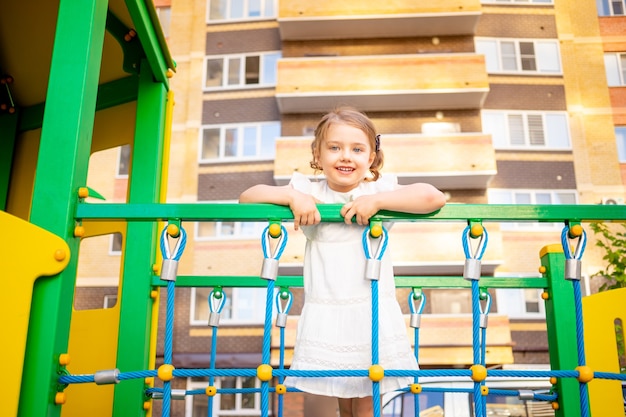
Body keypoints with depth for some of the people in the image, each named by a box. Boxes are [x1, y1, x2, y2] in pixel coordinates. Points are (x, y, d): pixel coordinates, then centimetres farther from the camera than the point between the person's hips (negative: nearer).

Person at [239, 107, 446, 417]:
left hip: (373, 313, -1)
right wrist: (292, 196, -16)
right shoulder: (308, 193, 1)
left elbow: (434, 198, -15)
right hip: (325, 316, 1)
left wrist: (377, 200, -21)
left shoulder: (380, 190, -1)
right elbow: (246, 197, -1)